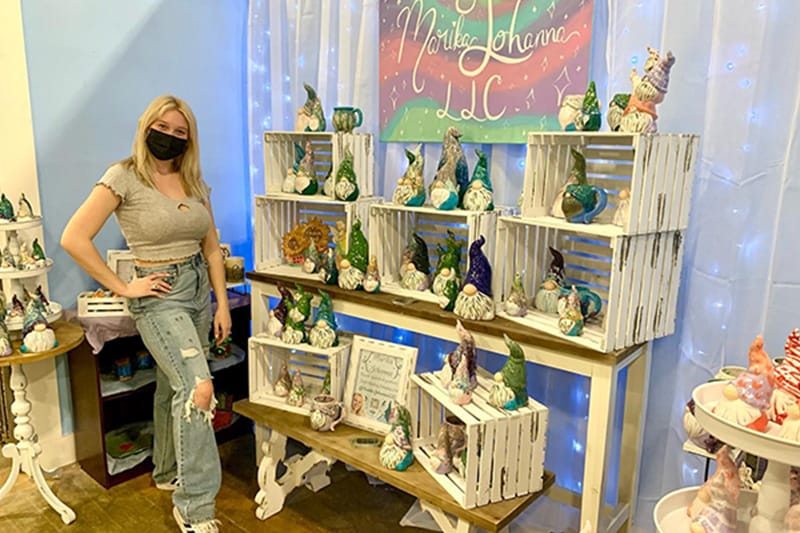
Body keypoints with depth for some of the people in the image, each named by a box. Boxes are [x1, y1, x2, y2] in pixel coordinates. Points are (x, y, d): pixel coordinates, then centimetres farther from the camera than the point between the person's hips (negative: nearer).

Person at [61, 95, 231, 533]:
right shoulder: (124, 177, -10)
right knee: (198, 387, -18)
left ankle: (167, 472, 38)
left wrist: (222, 303, 5)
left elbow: (212, 247, 10)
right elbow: (73, 239, -15)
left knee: (173, 386, 18)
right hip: (159, 296, -6)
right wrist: (122, 287, -12)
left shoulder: (194, 181, 7)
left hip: (199, 288, 6)